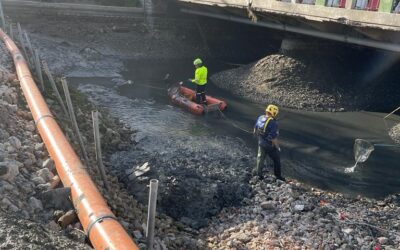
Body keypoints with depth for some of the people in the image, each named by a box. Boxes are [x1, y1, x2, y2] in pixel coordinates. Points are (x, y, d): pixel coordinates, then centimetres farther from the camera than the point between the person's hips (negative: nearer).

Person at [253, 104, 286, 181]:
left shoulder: (260, 118, -8)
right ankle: (278, 176, 30)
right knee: (276, 160, 16)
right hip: (270, 145, -6)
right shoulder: (273, 123, -30)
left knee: (261, 158, 25)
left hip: (261, 143, 6)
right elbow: (273, 137, -29)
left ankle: (258, 172, 39)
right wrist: (277, 147, -15)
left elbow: (255, 130, 6)